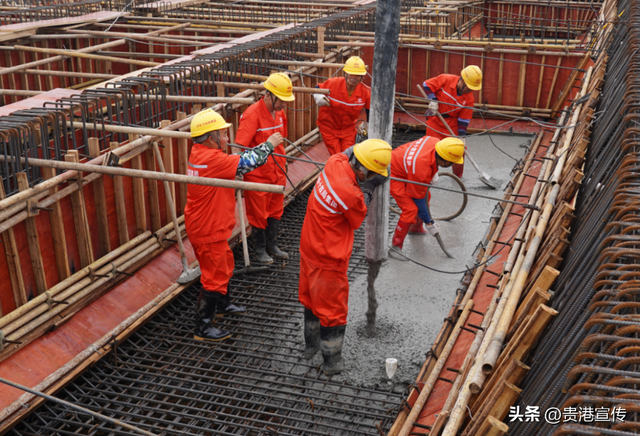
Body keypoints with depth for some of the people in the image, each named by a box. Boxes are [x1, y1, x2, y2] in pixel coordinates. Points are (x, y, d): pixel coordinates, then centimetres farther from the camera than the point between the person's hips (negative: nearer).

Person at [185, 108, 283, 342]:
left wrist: (264, 150, -1)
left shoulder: (199, 153, 3)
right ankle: (202, 328, 13)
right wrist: (269, 144, -9)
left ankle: (223, 306, 48)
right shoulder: (211, 159, -28)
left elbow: (237, 162, 10)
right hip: (208, 230, -10)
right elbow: (247, 162, -24)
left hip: (205, 225, 10)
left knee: (224, 264, 27)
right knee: (214, 276, 1)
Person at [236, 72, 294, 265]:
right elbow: (239, 147, -24)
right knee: (258, 213, 7)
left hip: (277, 172, 7)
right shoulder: (252, 115, -21)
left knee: (276, 210, 17)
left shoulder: (279, 112, 3)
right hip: (258, 174, -7)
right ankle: (260, 250, 24)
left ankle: (272, 245, 34)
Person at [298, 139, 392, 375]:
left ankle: (311, 344, 46)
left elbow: (347, 153, 15)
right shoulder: (349, 193, -33)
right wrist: (368, 188, -9)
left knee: (311, 296, 26)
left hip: (309, 247, 9)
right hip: (328, 259, -9)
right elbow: (359, 218, -11)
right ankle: (332, 362, 24)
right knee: (332, 308, 9)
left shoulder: (335, 162, -11)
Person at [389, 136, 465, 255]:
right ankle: (396, 247, -4)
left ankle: (416, 227, 42)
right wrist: (429, 223, -13)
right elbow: (417, 197, -23)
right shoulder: (421, 170, -38)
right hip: (394, 175, -9)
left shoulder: (436, 142, -21)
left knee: (426, 196, 18)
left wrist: (434, 172, 1)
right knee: (411, 209, -17)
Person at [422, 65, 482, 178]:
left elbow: (464, 119, -10)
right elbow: (427, 85, -10)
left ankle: (457, 177, 18)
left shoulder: (469, 98, -14)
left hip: (452, 122, 2)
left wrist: (462, 136, -12)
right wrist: (432, 100, -21)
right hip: (435, 119, -2)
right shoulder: (445, 79, -20)